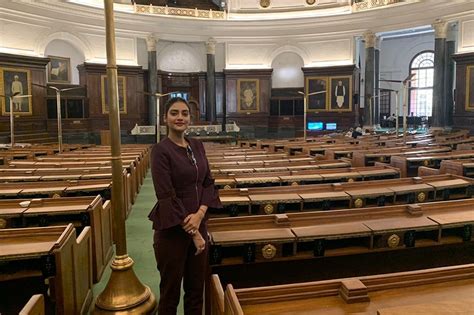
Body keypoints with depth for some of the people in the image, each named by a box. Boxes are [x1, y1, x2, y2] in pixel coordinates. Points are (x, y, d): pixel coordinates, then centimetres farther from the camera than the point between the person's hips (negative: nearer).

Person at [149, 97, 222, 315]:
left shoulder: (197, 146, 6)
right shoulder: (161, 150, -13)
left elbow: (208, 182, 4)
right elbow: (166, 197, -18)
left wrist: (200, 214, -13)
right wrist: (192, 232, -15)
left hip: (198, 223, 6)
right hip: (172, 228, -6)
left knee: (196, 287, 18)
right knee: (170, 290, 12)